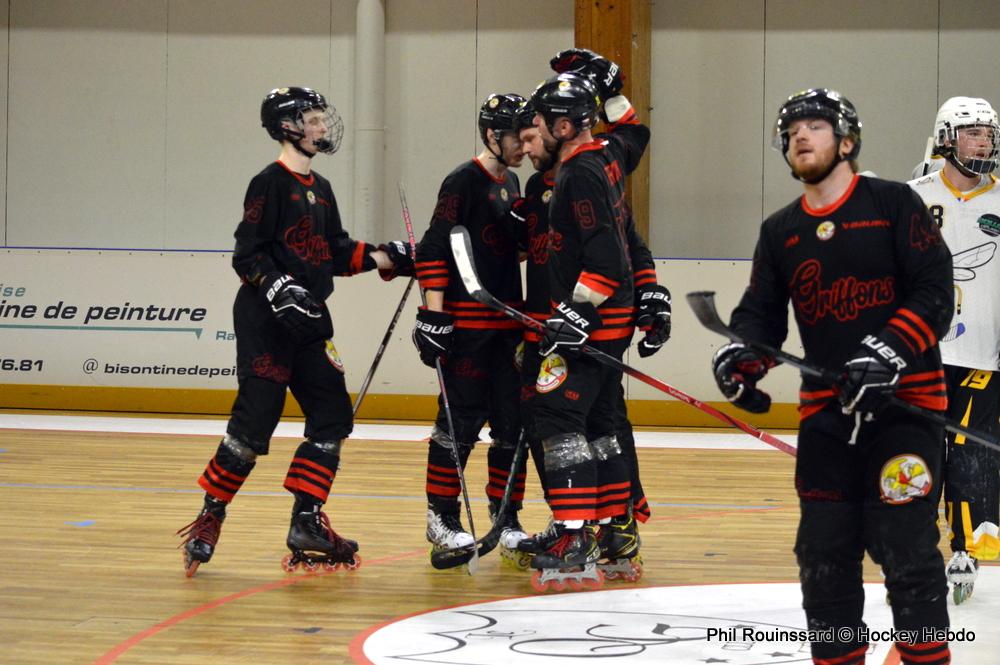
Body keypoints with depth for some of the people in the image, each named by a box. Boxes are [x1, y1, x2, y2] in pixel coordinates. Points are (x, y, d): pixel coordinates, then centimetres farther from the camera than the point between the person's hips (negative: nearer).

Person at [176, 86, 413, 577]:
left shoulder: (319, 188, 17)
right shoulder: (270, 183, -9)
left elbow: (336, 252, 20)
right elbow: (247, 256, -14)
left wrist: (383, 258, 7)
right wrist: (279, 289, -27)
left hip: (308, 320, 9)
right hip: (265, 320, -9)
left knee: (332, 415, 4)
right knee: (255, 421, -11)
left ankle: (306, 522, 10)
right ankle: (209, 519, 1)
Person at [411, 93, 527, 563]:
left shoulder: (511, 183, 15)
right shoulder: (464, 181, -10)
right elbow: (433, 249, -15)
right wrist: (434, 314, -19)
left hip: (508, 320, 8)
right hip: (465, 321, -8)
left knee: (513, 422, 7)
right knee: (461, 421, -5)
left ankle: (505, 519, 15)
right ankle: (441, 519, 5)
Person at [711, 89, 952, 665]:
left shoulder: (894, 204, -2)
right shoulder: (780, 233, 14)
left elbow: (935, 294, -9)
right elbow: (762, 313, 11)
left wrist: (887, 352, -24)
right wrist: (742, 357, -12)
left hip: (904, 400, -5)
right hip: (826, 411, 5)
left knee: (906, 548, -11)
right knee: (824, 553, 4)